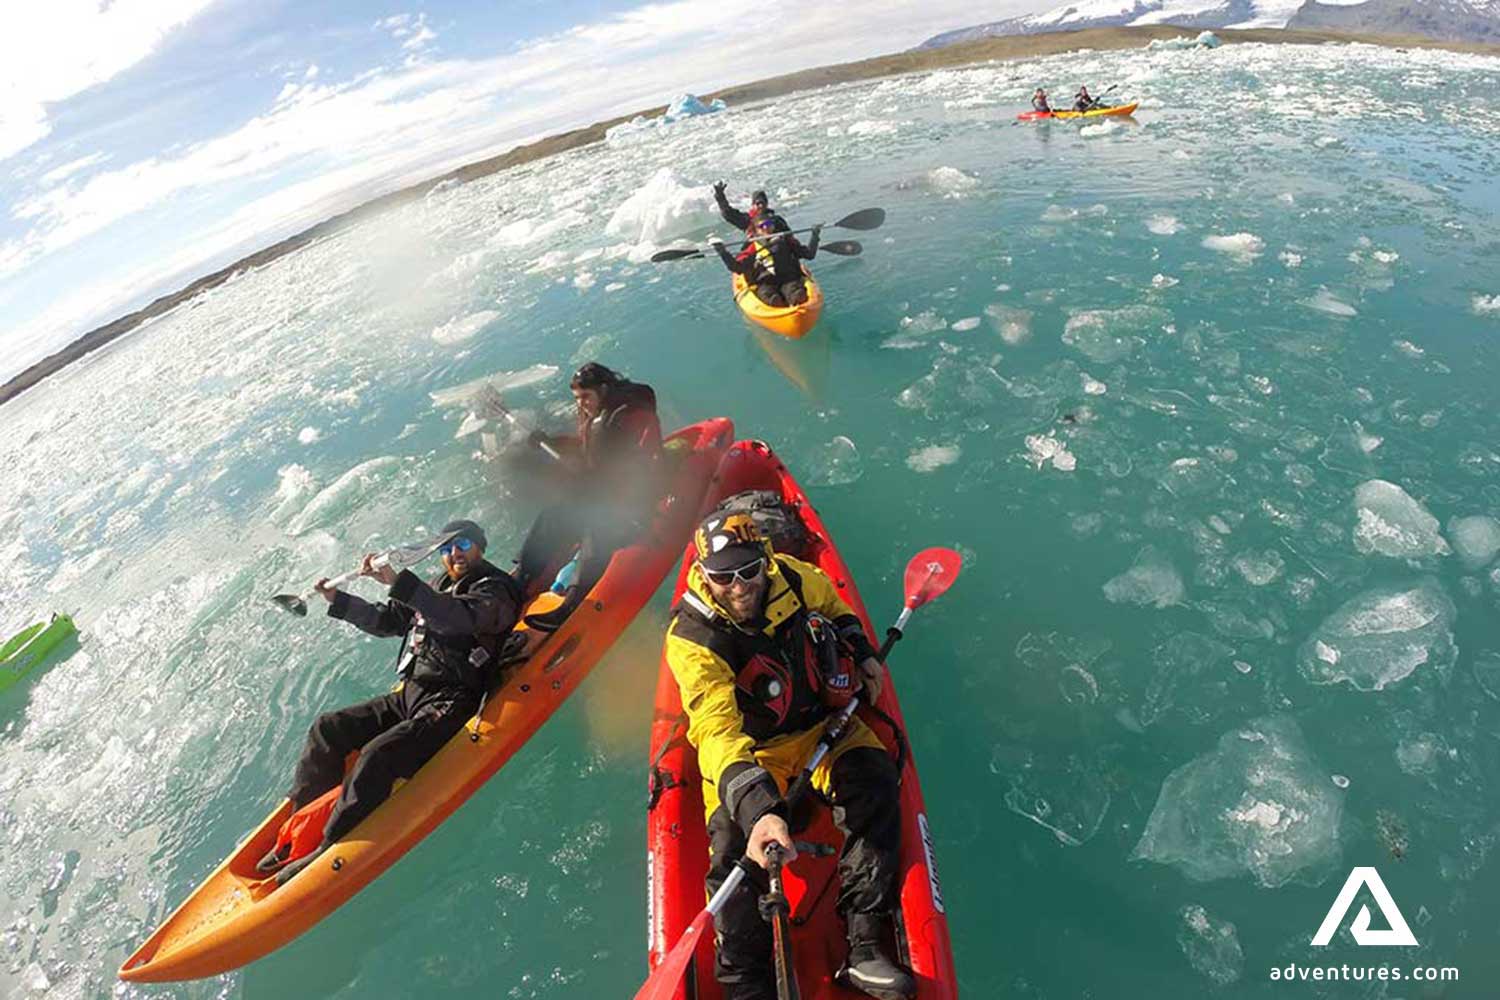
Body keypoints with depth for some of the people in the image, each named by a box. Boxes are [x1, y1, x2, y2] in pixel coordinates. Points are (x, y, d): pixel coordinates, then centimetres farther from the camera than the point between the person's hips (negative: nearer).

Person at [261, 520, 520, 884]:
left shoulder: (495, 589, -8)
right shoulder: (438, 586, 18)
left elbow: (459, 617, -30)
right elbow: (386, 620, 27)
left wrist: (399, 581, -34)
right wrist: (338, 600, 17)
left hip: (448, 706, -9)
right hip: (409, 696, 9)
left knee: (377, 755, -26)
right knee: (327, 729, 4)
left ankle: (330, 850, -13)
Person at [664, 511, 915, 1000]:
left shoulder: (795, 578, -14)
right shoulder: (692, 641, -27)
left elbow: (833, 605, 13)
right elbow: (716, 735, -39)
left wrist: (861, 652, 0)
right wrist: (756, 808, -53)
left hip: (826, 723, 3)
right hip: (751, 749, -3)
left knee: (876, 781, -20)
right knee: (734, 844, -21)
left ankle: (864, 950, -11)